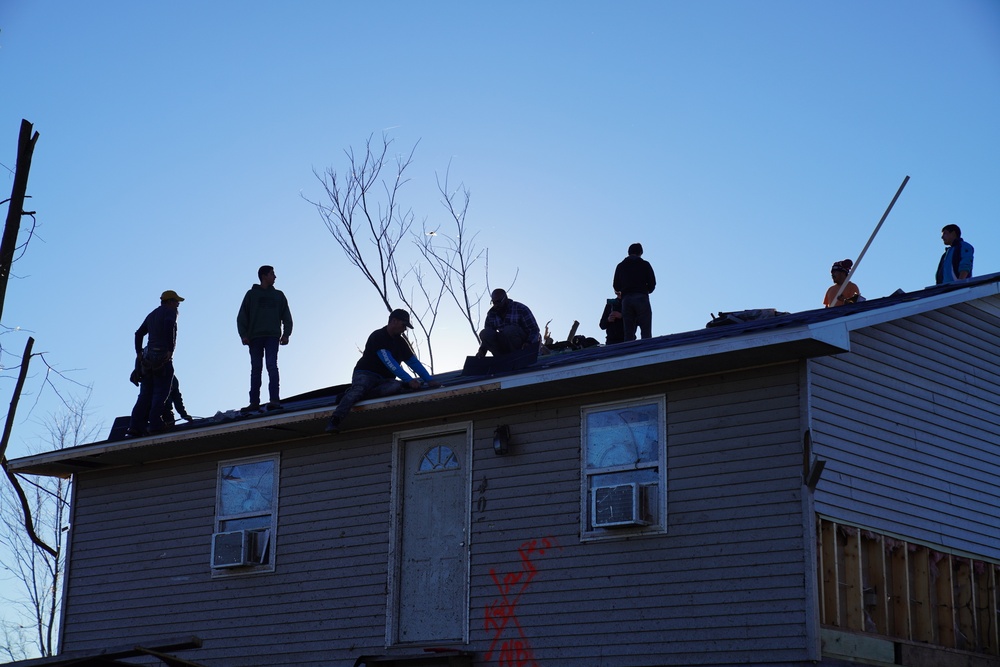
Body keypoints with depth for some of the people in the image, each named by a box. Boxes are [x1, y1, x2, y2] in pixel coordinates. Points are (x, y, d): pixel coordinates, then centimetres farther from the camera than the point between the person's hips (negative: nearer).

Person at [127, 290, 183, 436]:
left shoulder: (152, 315, 23)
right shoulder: (170, 312, -1)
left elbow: (139, 333, 20)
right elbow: (169, 325, -22)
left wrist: (139, 353, 16)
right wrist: (170, 349, -20)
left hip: (148, 358, 7)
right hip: (163, 357, -7)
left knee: (145, 394, 6)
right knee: (161, 392, -6)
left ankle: (135, 426, -2)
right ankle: (155, 424, -15)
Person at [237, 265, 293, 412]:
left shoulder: (279, 295, 17)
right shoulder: (252, 294, 11)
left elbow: (286, 317, 14)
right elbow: (242, 316, 6)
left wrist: (286, 334, 0)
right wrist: (244, 335, -6)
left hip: (272, 336, 0)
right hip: (255, 337, 0)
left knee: (272, 366, -13)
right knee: (256, 369, 1)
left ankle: (274, 400, -20)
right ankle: (254, 402, 0)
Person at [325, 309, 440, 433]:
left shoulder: (400, 342, 15)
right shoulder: (378, 336, -11)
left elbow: (414, 362, 18)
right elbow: (389, 362, -21)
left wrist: (430, 380, 5)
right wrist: (409, 380, -28)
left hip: (384, 380, 6)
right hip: (365, 374, -6)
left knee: (397, 386, -30)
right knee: (359, 388, -39)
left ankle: (352, 395, -35)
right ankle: (335, 421, -52)